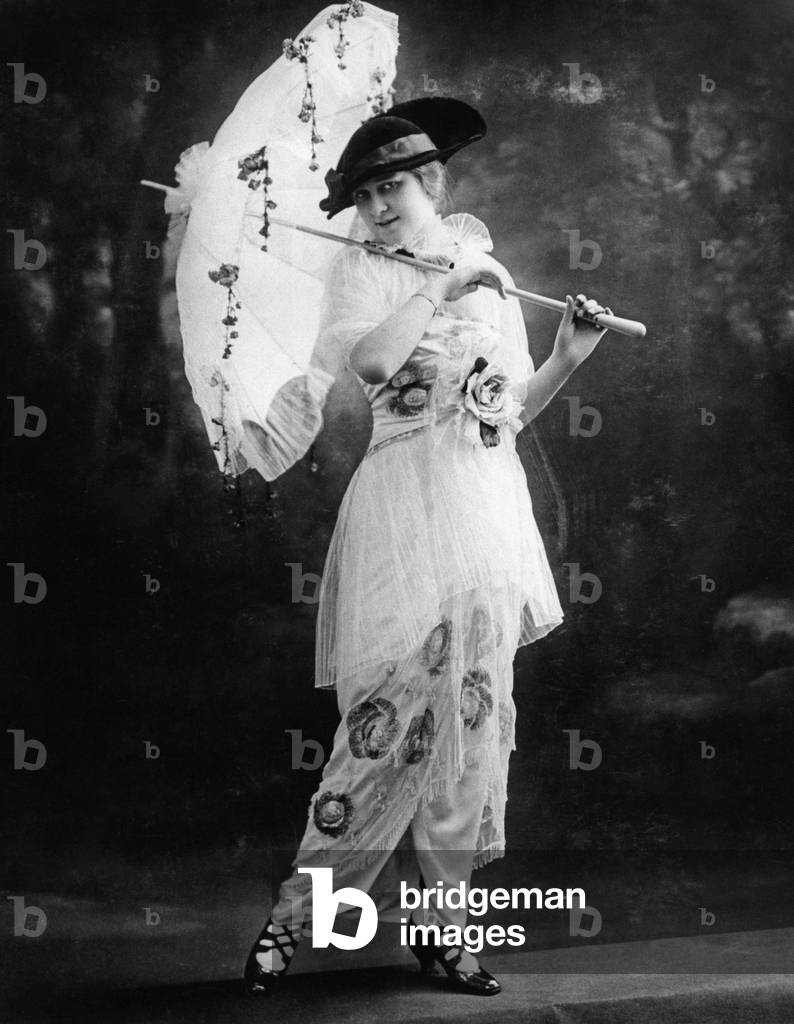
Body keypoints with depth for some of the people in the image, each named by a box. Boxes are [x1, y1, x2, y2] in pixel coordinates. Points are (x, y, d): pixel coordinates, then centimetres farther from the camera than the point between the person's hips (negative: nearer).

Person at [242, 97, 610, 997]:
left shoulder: (491, 275, 17)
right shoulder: (362, 270, 3)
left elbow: (511, 411, 18)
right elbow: (371, 360, -19)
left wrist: (568, 357, 3)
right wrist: (443, 284, -12)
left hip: (491, 510, 5)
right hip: (406, 509, -5)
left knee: (475, 714, 5)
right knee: (395, 707, -10)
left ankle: (441, 924, 17)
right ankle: (295, 914, 3)